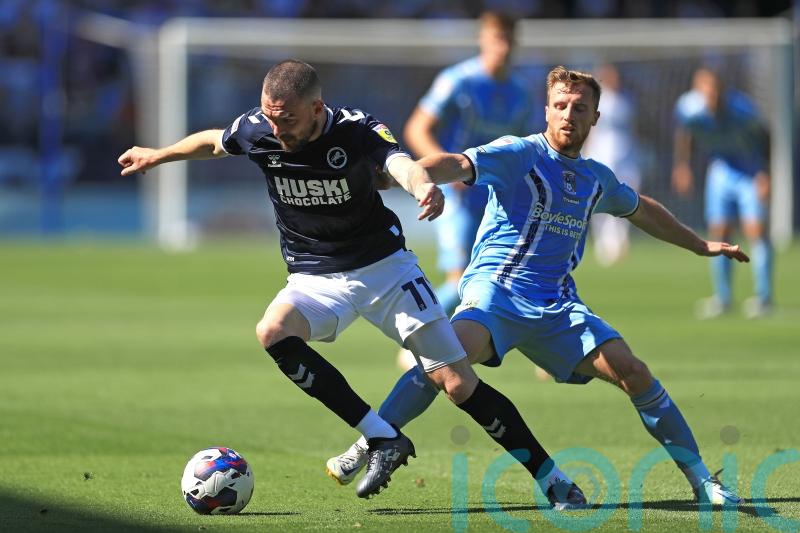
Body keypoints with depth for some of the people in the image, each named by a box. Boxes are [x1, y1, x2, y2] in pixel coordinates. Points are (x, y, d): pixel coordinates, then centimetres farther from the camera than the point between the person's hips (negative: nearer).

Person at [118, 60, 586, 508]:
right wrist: (157, 156, 26)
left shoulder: (358, 130, -22)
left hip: (384, 265, -3)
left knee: (459, 384, -9)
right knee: (272, 332, -30)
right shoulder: (257, 130, -11)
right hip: (315, 281, 3)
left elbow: (401, 163, -43)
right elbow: (213, 142, 13)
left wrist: (424, 186, -66)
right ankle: (383, 440, -24)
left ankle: (553, 480, 6)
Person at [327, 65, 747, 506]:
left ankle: (700, 478, 4)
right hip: (496, 288, -5)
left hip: (557, 305, 5)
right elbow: (460, 165, -22)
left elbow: (641, 210, 36)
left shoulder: (597, 179, 15)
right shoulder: (519, 154, -4)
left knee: (633, 372, -8)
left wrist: (701, 246, 45)